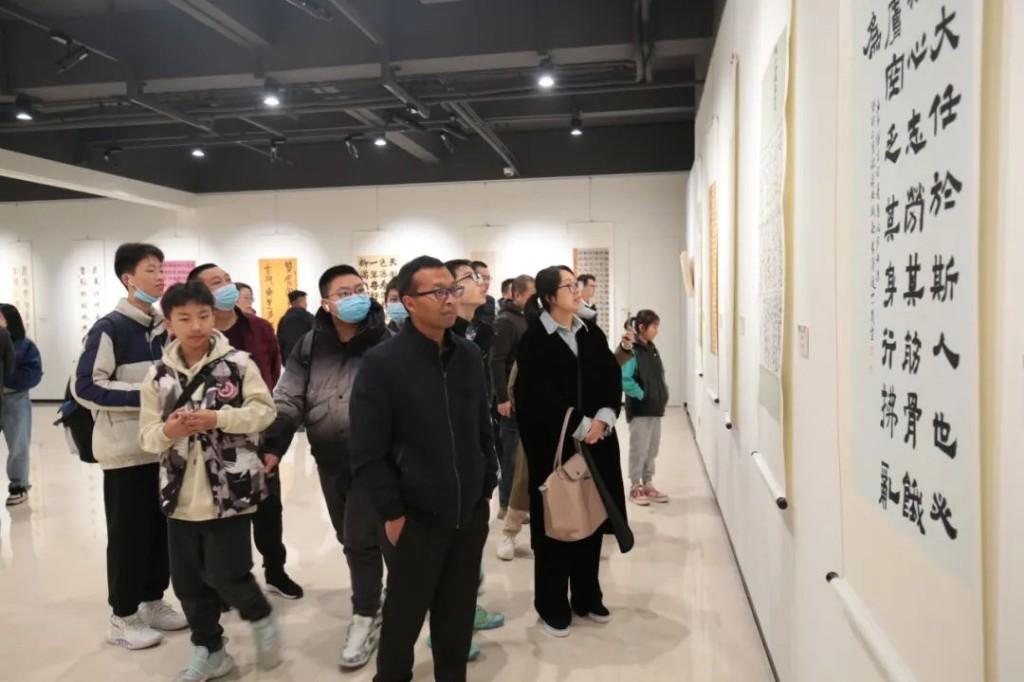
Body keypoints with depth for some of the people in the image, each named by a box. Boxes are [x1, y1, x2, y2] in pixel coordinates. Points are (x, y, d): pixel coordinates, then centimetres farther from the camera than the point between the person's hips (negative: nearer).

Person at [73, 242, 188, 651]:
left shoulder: (163, 328, 9)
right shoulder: (110, 328, -11)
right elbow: (85, 387, -16)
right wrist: (144, 395, -20)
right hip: (126, 449, -6)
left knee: (161, 529, 13)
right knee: (129, 533, 3)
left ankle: (153, 602, 28)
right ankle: (123, 617, 17)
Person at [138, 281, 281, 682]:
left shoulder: (238, 363, -6)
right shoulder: (159, 375, 4)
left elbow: (264, 411, -8)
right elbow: (147, 436, 5)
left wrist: (217, 418, -20)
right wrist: (168, 430, -17)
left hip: (229, 489, -4)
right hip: (181, 493, 5)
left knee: (226, 573, -3)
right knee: (188, 580, 12)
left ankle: (261, 619, 27)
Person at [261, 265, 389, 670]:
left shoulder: (384, 344, -12)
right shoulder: (310, 347, 0)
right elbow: (288, 400, 1)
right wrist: (272, 447, -8)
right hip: (328, 461, 5)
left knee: (361, 539, -3)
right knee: (348, 538, 18)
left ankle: (365, 620, 14)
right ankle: (372, 593, 40)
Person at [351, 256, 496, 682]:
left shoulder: (469, 356, 3)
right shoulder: (381, 363, -12)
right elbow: (366, 452, -13)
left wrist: (487, 490, 10)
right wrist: (392, 513, -12)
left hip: (470, 515, 4)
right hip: (415, 519, -4)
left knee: (458, 616, 16)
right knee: (404, 616, 13)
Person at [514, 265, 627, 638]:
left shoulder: (592, 334, 10)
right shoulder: (533, 340, -7)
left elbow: (613, 377, 3)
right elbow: (539, 394, -15)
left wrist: (603, 418, -13)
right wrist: (578, 426, -16)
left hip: (596, 440, 6)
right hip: (553, 443, -5)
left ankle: (587, 598, 28)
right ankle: (553, 607, 17)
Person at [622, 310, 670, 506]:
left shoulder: (652, 350, 10)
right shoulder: (632, 351, -16)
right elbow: (624, 379, -26)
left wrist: (663, 396, 8)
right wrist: (641, 395, -18)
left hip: (655, 408, 8)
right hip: (639, 409, -8)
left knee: (652, 449, 14)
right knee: (638, 449, 2)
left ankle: (648, 485, 25)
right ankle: (635, 488, 13)